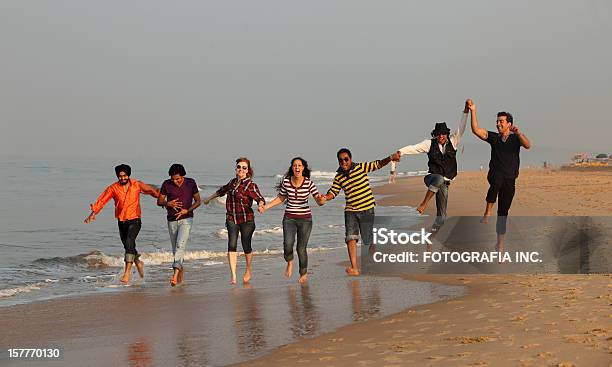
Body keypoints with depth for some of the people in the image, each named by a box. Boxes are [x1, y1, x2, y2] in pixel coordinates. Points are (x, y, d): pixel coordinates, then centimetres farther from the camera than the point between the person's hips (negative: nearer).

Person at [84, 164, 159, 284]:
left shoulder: (137, 185, -4)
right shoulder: (113, 188, -2)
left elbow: (152, 191, 7)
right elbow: (102, 200, -10)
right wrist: (94, 212, -24)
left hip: (134, 220, -3)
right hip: (121, 221, 3)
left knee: (129, 243, -22)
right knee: (128, 247, 13)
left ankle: (127, 272, -25)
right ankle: (138, 263, 43)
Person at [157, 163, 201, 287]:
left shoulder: (191, 183, -3)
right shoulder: (166, 184, -2)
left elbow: (198, 201, 4)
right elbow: (159, 201, 6)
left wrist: (187, 210, -12)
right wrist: (168, 204, -15)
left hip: (186, 219, -3)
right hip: (172, 220, 3)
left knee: (180, 245, -20)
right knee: (175, 248, 10)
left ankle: (175, 274, -29)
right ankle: (181, 269, 31)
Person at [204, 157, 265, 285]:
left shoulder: (250, 185, -8)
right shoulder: (233, 182, 10)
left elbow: (260, 198, -20)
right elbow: (222, 190, 29)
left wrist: (260, 205, -44)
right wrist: (209, 198, 41)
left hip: (246, 219, -4)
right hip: (231, 219, 4)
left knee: (246, 246, 4)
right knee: (231, 245, -9)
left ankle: (249, 269, 32)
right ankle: (233, 276, -11)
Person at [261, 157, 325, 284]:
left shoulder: (309, 183, -8)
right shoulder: (286, 182, -3)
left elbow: (319, 201, -5)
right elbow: (281, 198, 12)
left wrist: (321, 200, -29)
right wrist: (266, 206, 3)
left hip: (305, 218, -1)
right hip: (289, 218, 1)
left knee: (301, 248, -3)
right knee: (288, 244, -20)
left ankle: (304, 273, 22)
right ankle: (289, 262, 14)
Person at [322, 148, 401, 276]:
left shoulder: (361, 167, -2)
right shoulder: (338, 177, 6)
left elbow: (377, 165, -4)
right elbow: (332, 192, 6)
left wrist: (390, 158, -19)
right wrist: (324, 198, -15)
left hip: (367, 209, -2)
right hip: (350, 211, 2)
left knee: (368, 240, 2)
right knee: (350, 237, -14)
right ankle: (354, 268, -16)